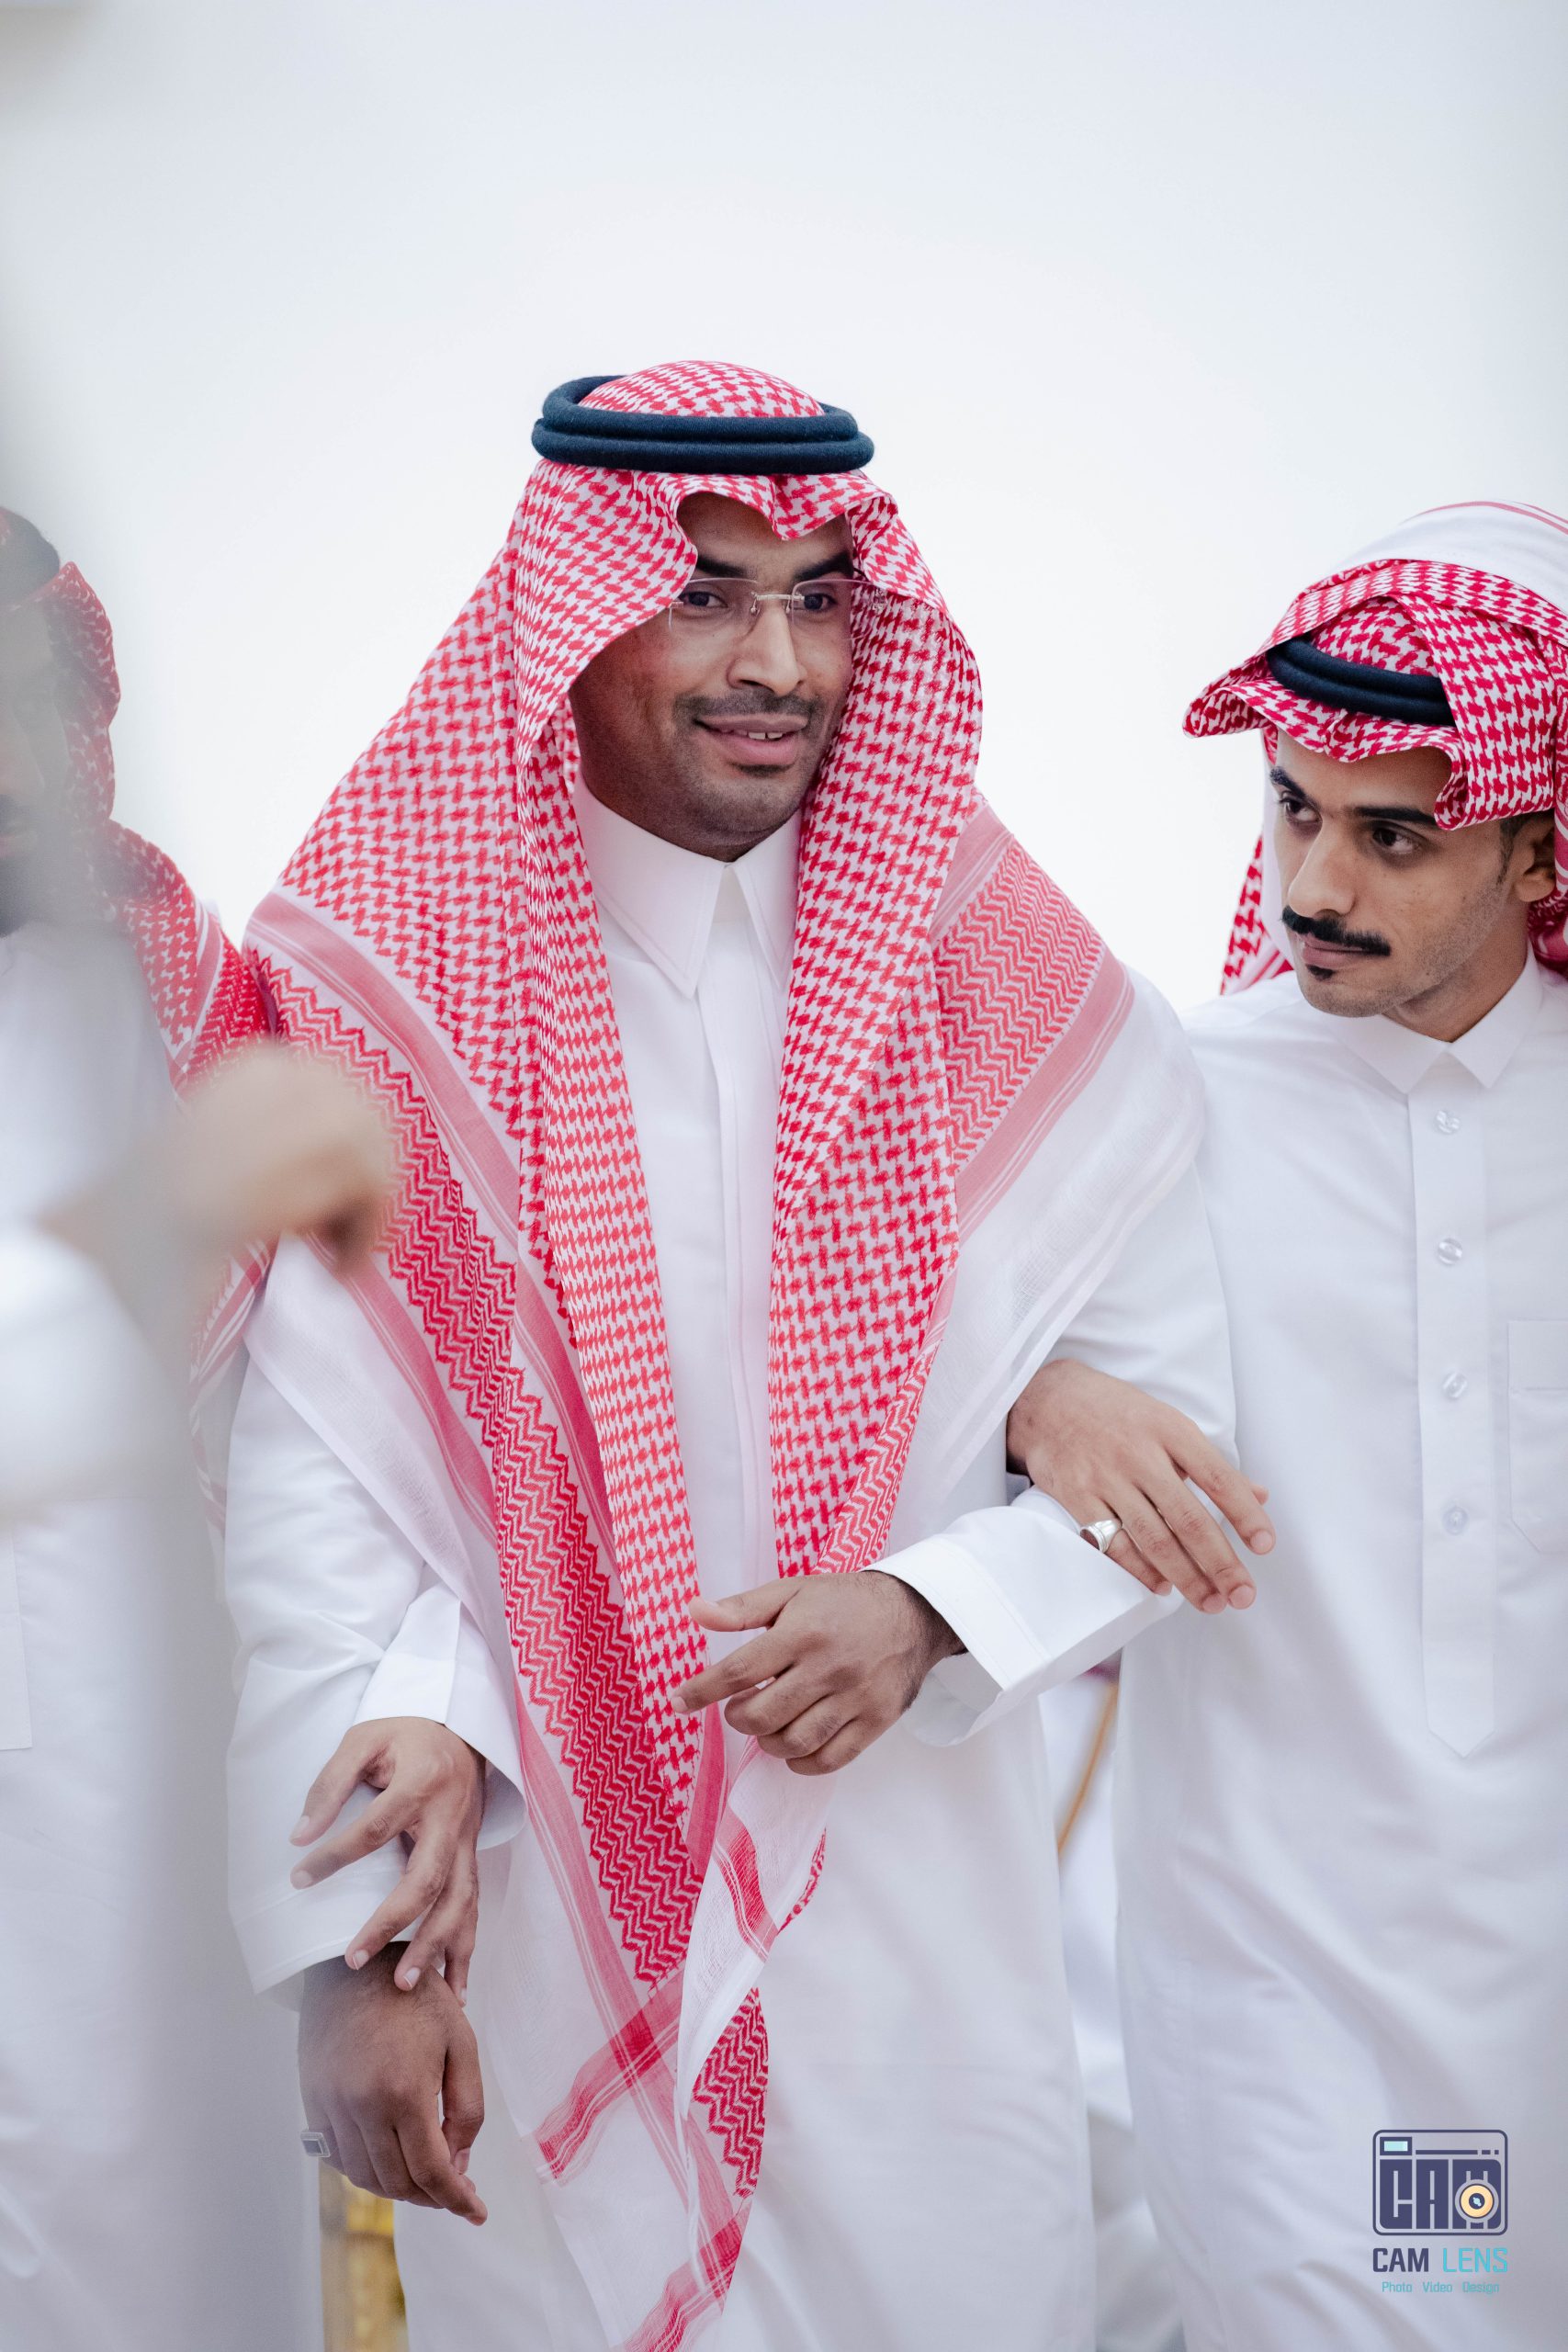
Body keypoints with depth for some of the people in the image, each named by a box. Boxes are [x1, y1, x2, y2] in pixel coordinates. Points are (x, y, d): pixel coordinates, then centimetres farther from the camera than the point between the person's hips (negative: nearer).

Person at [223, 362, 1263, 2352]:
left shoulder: (1011, 1000, 0)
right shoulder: (397, 991, -5)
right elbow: (308, 1491, -8)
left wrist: (935, 1612, -13)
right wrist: (355, 1943, -12)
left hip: (920, 1926, 2)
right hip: (535, 1913, -1)